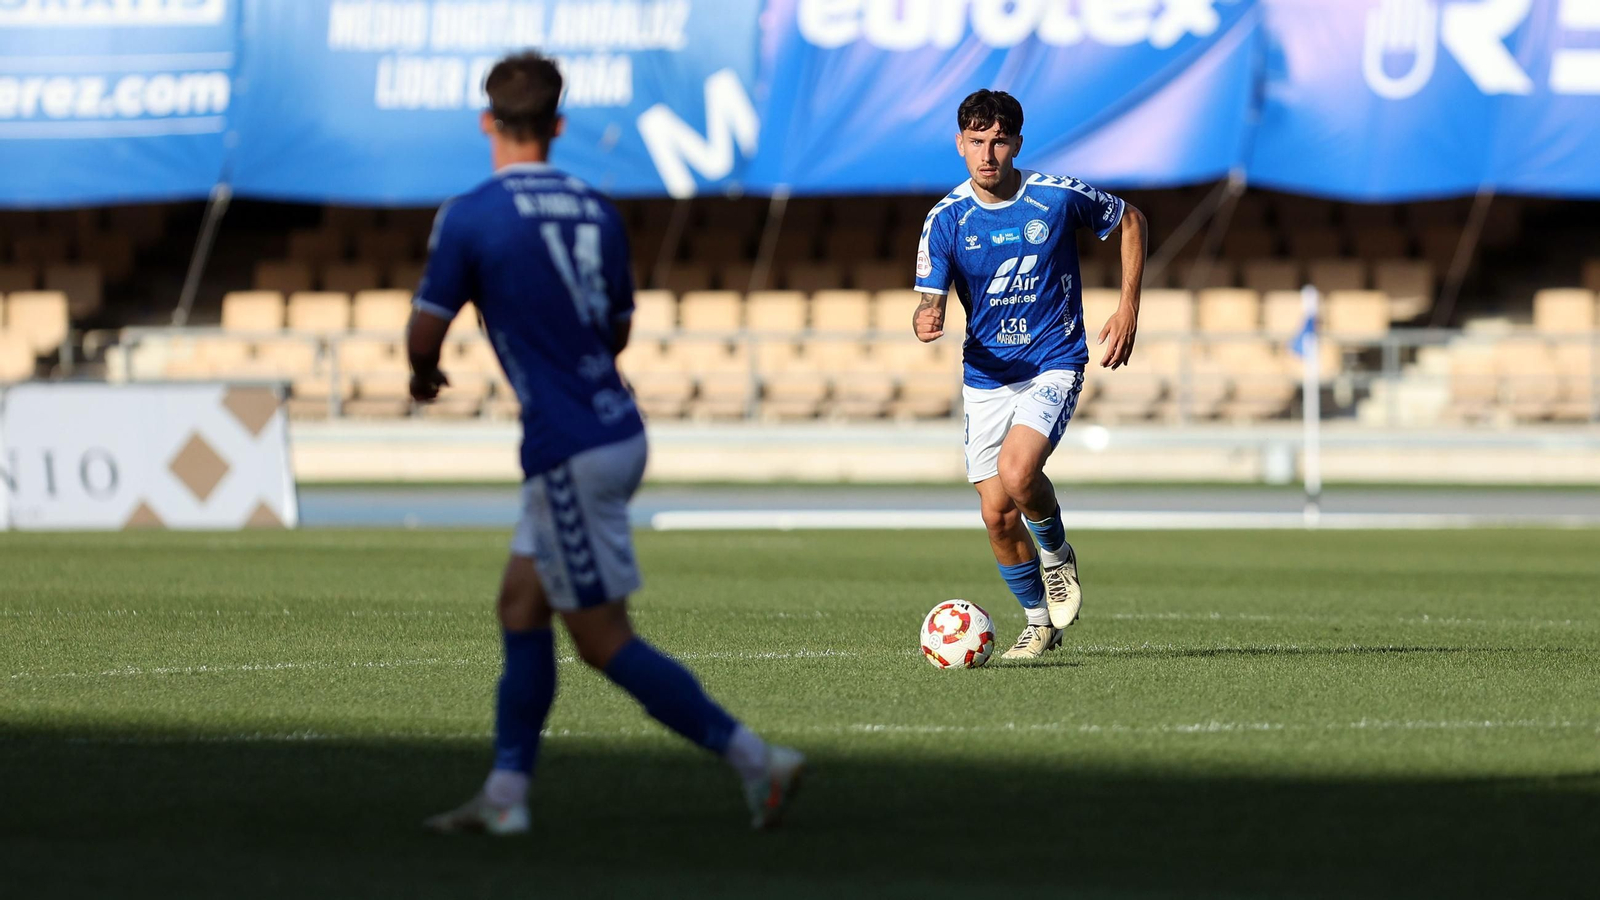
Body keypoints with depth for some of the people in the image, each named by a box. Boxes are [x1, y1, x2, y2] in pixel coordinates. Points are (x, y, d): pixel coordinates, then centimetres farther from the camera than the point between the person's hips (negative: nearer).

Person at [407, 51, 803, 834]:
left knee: (602, 639, -1)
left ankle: (755, 760, -6)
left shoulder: (469, 217, -11)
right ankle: (506, 793, 15)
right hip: (617, 429, 8)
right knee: (520, 606, 15)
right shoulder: (598, 211, 8)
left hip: (569, 451, -8)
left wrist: (424, 375, 17)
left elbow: (425, 334, -6)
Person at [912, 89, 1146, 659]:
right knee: (997, 514, -1)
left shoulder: (1059, 197, -9)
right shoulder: (946, 219, -6)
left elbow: (1130, 221, 8)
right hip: (985, 375, 3)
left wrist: (1129, 307, 2)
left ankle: (1057, 554, 3)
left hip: (1054, 364, -3)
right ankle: (1040, 620, 23)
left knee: (1017, 471, -28)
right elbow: (932, 299, -8)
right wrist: (926, 320, -33)